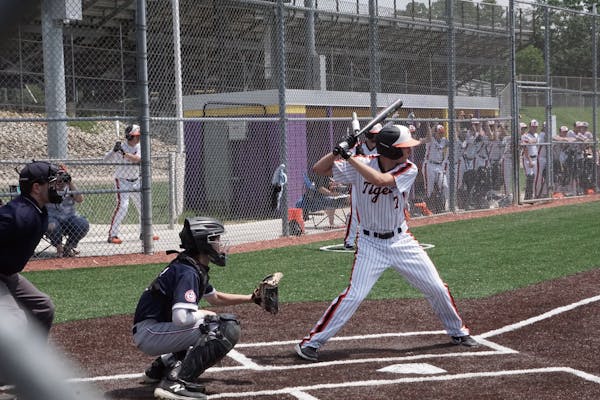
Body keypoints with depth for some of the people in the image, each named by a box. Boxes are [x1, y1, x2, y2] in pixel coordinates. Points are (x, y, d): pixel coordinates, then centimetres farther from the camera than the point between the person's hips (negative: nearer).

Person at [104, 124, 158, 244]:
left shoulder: (139, 147, -3)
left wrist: (124, 154, -34)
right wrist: (114, 150, -37)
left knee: (143, 206, 9)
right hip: (122, 181, -6)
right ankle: (112, 235, -16)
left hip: (135, 181, 6)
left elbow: (138, 159, -22)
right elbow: (106, 159, -20)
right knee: (122, 206, -18)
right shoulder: (121, 147, -14)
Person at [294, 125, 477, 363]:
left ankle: (457, 331, 33)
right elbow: (319, 169, -10)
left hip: (402, 241, 3)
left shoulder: (408, 170, -12)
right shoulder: (362, 164, -11)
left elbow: (379, 180, -30)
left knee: (437, 288, 7)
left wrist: (350, 157, -31)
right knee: (354, 295, -15)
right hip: (371, 243, -2)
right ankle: (311, 343, -6)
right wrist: (339, 150, -26)